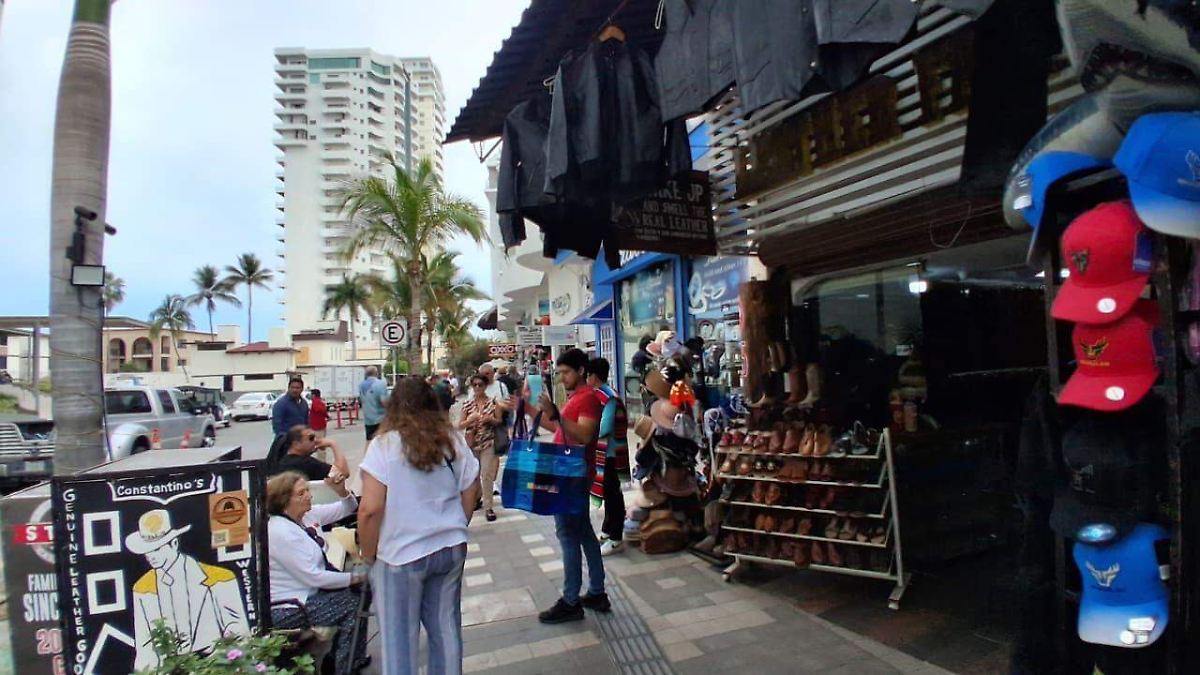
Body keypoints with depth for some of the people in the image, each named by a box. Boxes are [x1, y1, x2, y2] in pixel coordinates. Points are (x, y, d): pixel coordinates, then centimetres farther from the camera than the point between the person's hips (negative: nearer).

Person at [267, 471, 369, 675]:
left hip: (308, 592, 9)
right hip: (288, 610, -9)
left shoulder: (307, 514, -1)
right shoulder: (281, 533, -25)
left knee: (360, 591, 7)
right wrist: (355, 577, -17)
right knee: (354, 604, -8)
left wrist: (341, 490, -16)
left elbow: (347, 509, 5)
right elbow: (314, 577, -25)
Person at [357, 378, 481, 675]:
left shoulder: (383, 445, -13)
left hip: (401, 555, -4)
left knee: (401, 636, 13)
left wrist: (368, 553, -1)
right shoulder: (454, 441, 1)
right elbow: (471, 494, 7)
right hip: (452, 549, 4)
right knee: (446, 626, 18)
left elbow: (370, 508, -16)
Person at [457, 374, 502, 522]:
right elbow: (460, 426, 2)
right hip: (471, 443, 2)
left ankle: (488, 507, 5)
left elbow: (500, 422, 2)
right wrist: (470, 419, -15)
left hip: (488, 443, -2)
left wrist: (490, 419, -17)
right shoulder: (467, 404, 2)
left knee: (487, 475, -3)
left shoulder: (493, 402, -2)